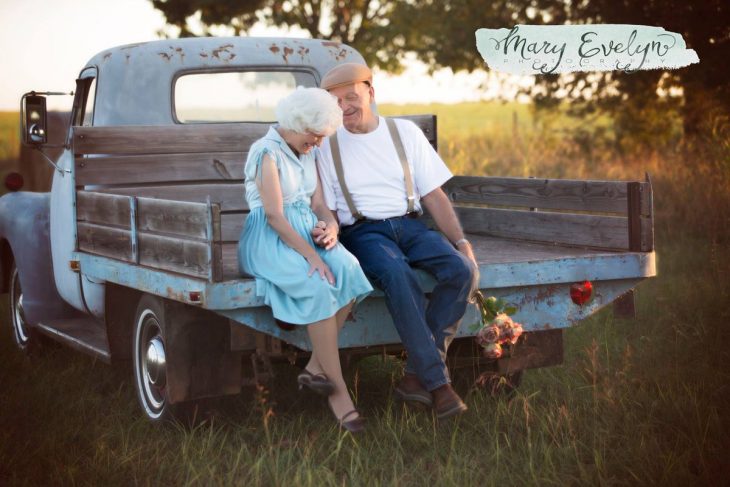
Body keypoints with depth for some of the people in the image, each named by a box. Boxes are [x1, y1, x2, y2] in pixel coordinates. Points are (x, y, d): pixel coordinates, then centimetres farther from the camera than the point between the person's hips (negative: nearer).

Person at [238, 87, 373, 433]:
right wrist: (310, 254, -26)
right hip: (270, 237, -7)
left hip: (306, 232, 7)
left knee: (348, 271, -27)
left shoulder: (308, 155, 17)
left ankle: (316, 367, -21)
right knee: (319, 287, -33)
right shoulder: (267, 152, -8)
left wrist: (331, 227, -11)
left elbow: (319, 205, 14)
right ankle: (338, 390, -28)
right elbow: (274, 214, -17)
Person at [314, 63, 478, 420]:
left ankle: (416, 377, -23)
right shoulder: (328, 146, 8)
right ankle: (437, 382, -31)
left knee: (461, 269, -28)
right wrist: (329, 230, -18)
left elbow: (433, 195, 9)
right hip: (363, 232, -2)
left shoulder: (405, 132, 11)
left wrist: (461, 241, -3)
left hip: (409, 226, 3)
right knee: (398, 275, -37)